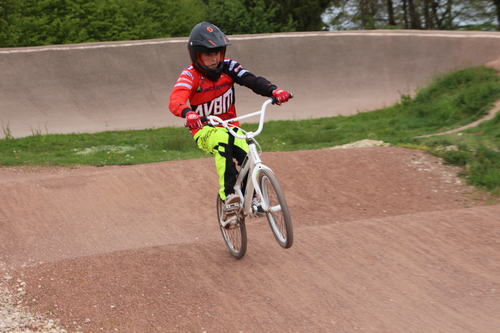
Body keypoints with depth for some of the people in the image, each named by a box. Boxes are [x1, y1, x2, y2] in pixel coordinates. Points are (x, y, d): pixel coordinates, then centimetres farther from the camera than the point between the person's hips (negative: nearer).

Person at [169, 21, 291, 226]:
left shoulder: (228, 67, -5)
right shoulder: (190, 75, -15)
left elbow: (252, 80, -19)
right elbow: (175, 100, -33)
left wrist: (273, 91, -40)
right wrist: (188, 113, -56)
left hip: (230, 127, 3)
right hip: (204, 131, -3)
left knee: (248, 158, -26)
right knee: (223, 139, -38)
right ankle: (229, 198, -39)